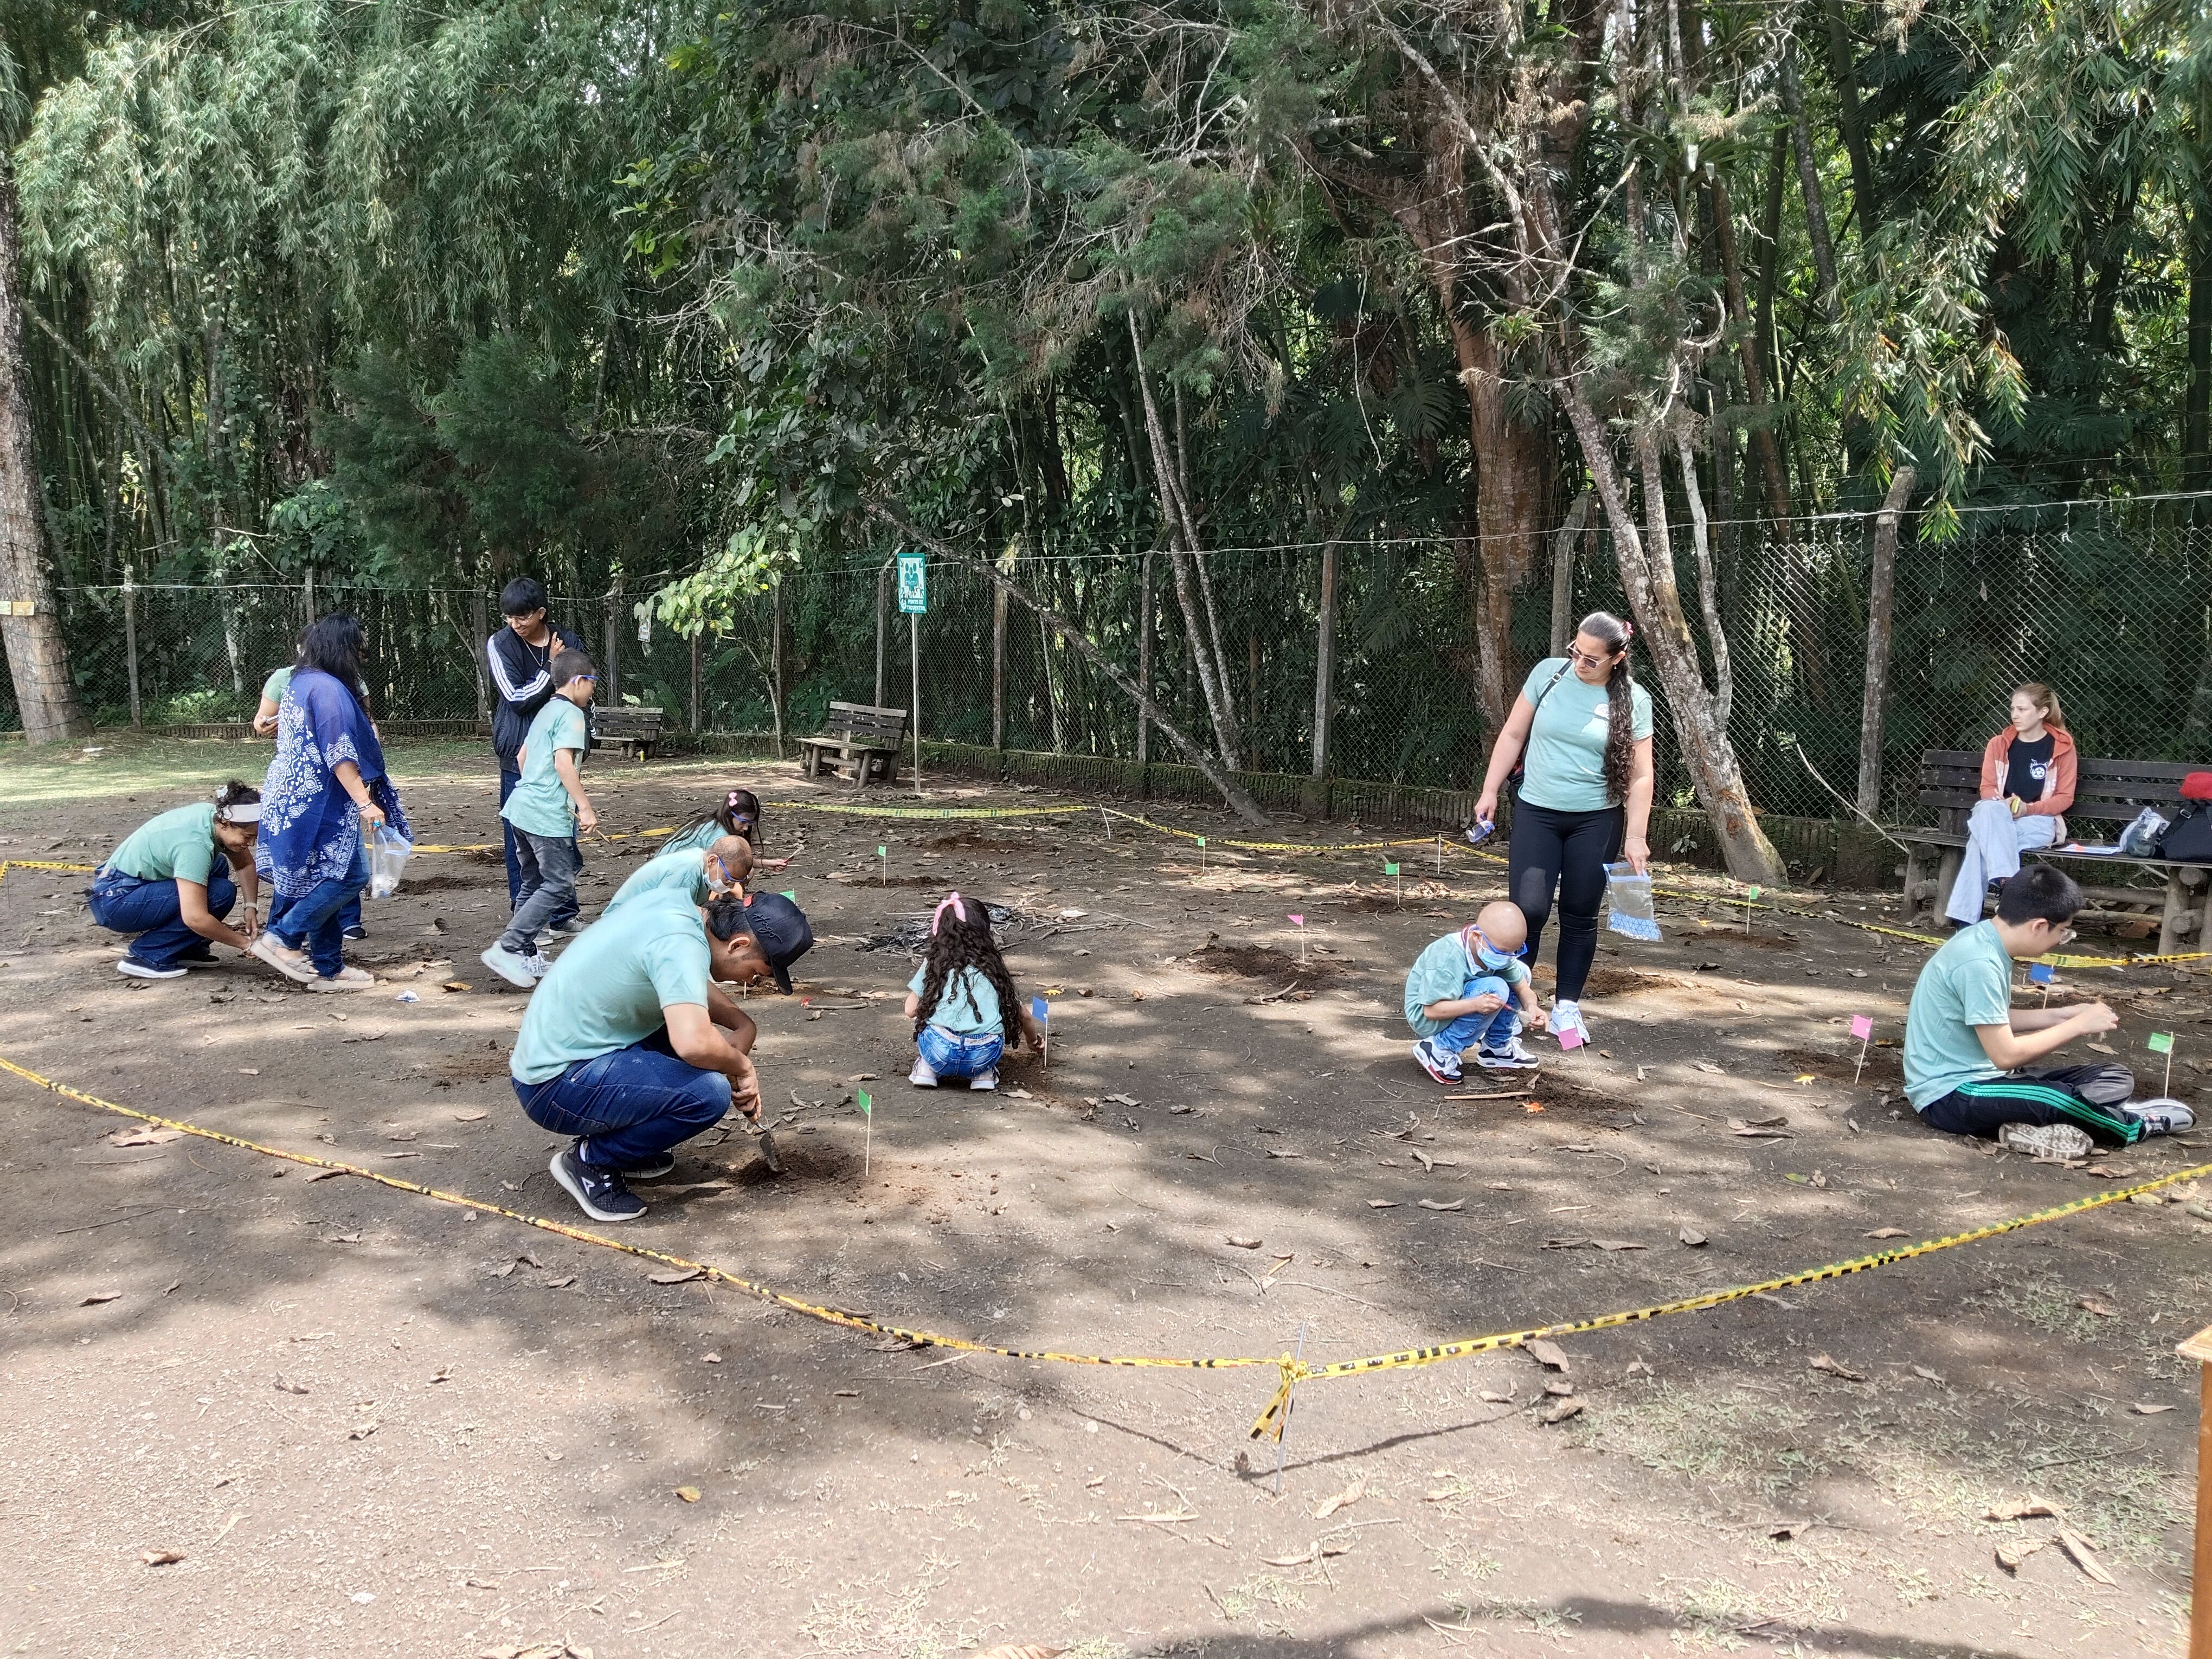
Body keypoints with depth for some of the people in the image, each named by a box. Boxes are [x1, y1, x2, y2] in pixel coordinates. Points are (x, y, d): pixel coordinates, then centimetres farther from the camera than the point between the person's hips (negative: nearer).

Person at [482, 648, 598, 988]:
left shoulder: (546, 712, 20)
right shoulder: (572, 715, -9)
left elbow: (523, 756, 27)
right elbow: (563, 762, -20)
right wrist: (585, 807, -20)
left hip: (520, 807, 10)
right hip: (547, 815, -10)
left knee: (535, 884, 15)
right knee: (559, 885, -7)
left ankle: (526, 958, 17)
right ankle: (507, 948, -12)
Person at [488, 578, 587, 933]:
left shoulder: (568, 643, 2)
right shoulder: (500, 645, -5)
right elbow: (517, 698, -12)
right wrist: (552, 670, -9)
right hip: (519, 757, -3)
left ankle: (562, 914, 17)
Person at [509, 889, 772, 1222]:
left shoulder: (676, 903, 3)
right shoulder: (680, 943, -24)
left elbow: (696, 986, 21)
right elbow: (693, 1044, -38)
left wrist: (745, 1027, 3)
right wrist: (742, 1065, -16)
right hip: (555, 1086, -10)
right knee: (709, 1093, -24)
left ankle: (613, 1135, 16)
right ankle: (589, 1161, -3)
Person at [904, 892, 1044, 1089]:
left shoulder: (934, 963, 14)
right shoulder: (993, 966, 20)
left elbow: (911, 1011, 13)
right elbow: (1022, 1014, 28)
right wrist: (1035, 1038, 50)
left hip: (940, 1053, -1)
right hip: (985, 1055, 1)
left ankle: (925, 1069, 13)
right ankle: (984, 1074, 15)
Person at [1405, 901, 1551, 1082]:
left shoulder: (1499, 949, -9)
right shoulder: (1448, 959, -33)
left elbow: (1522, 988, -2)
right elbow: (1431, 1010, -31)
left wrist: (1531, 1006, -25)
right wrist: (1475, 1004, -44)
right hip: (1426, 1019, -8)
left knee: (1520, 971, 1)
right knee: (1495, 989, -29)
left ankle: (1497, 1048, 7)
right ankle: (1441, 1051, -18)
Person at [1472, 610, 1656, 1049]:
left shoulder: (1632, 699, -6)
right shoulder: (1549, 673, -3)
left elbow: (1640, 776, -3)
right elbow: (1513, 735, 4)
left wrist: (1635, 837, -7)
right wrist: (1490, 791, 1)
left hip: (1596, 820, 0)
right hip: (1536, 812, 0)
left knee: (1580, 915, 7)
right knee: (1529, 909, -8)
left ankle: (1567, 1006, 20)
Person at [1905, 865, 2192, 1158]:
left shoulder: (1987, 941, 5)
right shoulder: (1979, 963, -24)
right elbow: (2005, 1054, -22)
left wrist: (2059, 1016, 8)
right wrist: (2076, 1026, -12)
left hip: (1978, 1077, 10)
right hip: (1947, 1096, -10)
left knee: (2116, 1078, 6)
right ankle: (2132, 1126, 0)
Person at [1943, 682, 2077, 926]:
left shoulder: (2062, 747, 3)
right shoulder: (1999, 744, 12)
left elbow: (2064, 797, 2)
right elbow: (1987, 788, 10)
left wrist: (2028, 808, -16)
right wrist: (2002, 804, -14)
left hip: (2039, 821, -3)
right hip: (1997, 816, 3)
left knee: (1983, 840, -34)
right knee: (1988, 810, -37)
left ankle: (1966, 917, -40)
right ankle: (2007, 880, -48)